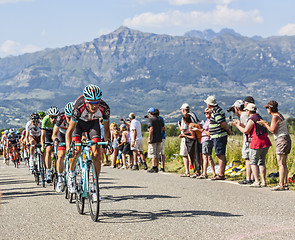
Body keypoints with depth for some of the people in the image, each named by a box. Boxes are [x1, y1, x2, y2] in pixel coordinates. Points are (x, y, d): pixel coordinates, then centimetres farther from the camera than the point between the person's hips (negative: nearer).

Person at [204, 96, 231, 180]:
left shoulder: (216, 112, -18)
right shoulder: (218, 109, 14)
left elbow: (223, 124, -21)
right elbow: (224, 123, 18)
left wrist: (227, 130, -6)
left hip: (218, 136, -10)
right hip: (220, 136, 10)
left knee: (220, 155, -8)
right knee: (222, 155, 13)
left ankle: (221, 175, -8)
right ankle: (222, 173, 18)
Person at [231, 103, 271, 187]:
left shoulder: (251, 119, -10)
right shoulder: (259, 117, 17)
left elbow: (246, 131, -8)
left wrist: (237, 125, 4)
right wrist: (240, 124, 26)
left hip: (257, 143, -8)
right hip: (265, 142, 8)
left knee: (253, 162, 1)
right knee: (261, 162, 14)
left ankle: (257, 182, -5)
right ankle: (264, 181, 9)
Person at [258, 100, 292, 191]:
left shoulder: (275, 117, -13)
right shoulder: (279, 115, 16)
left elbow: (273, 130, -17)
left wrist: (265, 124, -6)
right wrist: (266, 124, 17)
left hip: (281, 140, -10)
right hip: (285, 139, 10)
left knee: (281, 164, -10)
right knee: (283, 163, 10)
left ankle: (281, 185, -11)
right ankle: (285, 184, 10)